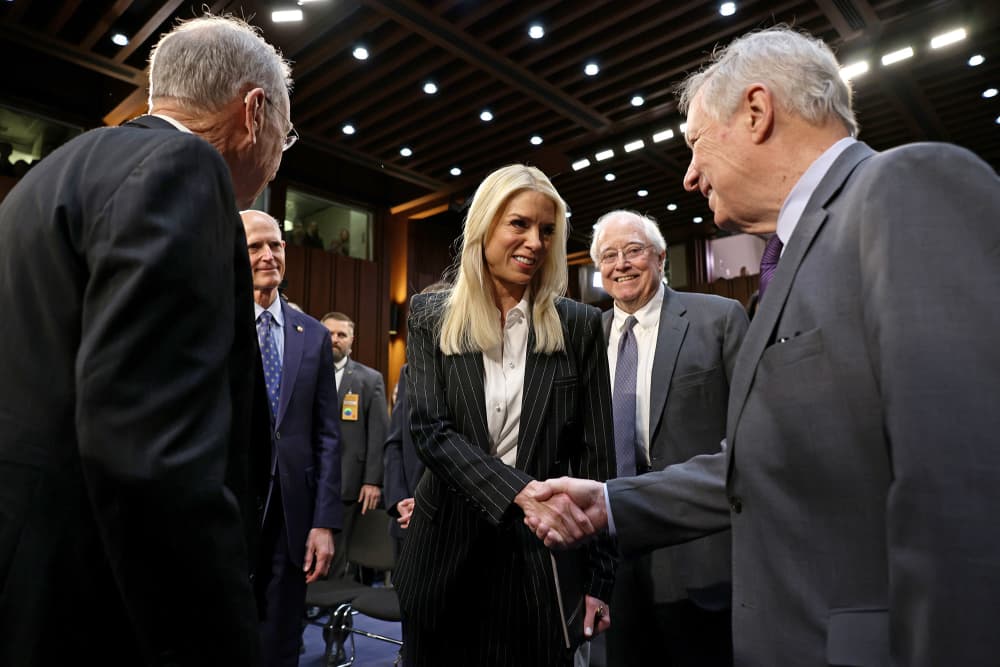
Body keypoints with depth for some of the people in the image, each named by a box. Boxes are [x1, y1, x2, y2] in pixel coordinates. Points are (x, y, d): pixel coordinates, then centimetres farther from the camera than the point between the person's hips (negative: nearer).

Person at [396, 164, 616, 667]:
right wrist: (519, 490, -25)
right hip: (449, 547, 1)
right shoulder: (431, 317, 0)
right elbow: (429, 429, -10)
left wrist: (598, 578, -4)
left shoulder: (578, 326, -1)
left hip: (542, 551, 0)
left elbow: (596, 455, -1)